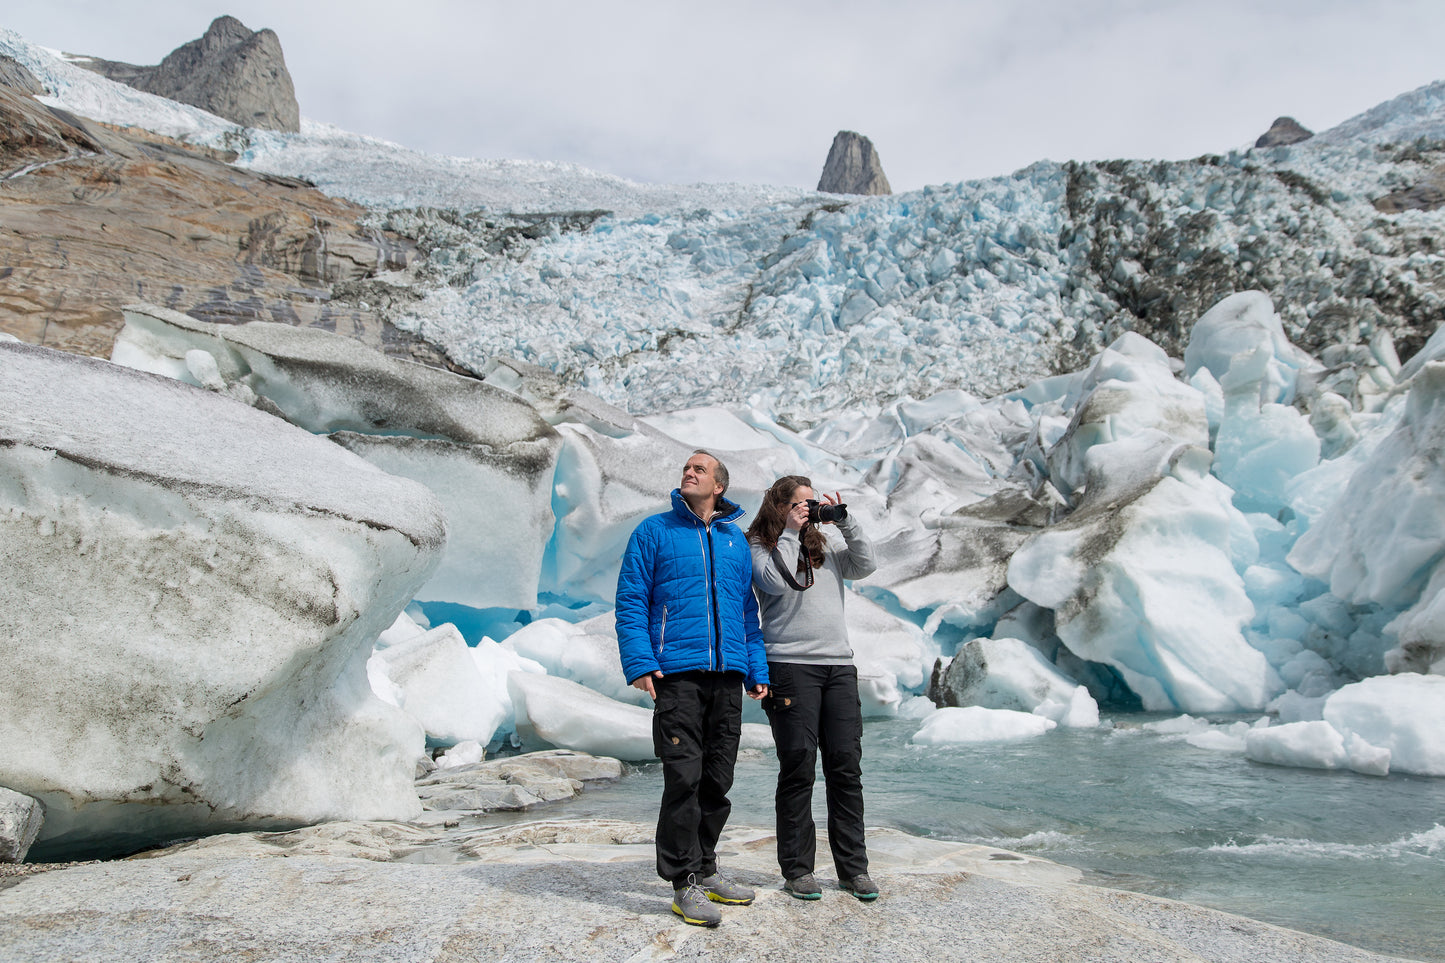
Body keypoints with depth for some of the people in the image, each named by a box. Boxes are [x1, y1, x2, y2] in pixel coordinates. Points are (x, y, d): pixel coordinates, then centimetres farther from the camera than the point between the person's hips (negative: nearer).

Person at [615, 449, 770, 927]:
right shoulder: (654, 531, 5)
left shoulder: (735, 540, 17)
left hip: (727, 674, 4)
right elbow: (630, 601, 0)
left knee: (717, 779, 10)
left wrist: (757, 670, 10)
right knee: (684, 777, -7)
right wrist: (640, 662, -12)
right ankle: (685, 883, 4)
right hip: (677, 674, -4)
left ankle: (705, 869, 24)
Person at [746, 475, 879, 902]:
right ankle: (797, 870, 8)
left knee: (846, 767, 4)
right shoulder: (758, 548, 4)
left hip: (839, 665, 5)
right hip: (791, 665, -5)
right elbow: (777, 581, -14)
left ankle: (853, 868, 12)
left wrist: (844, 522, 4)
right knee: (798, 767, -3)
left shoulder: (826, 548, 19)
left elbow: (866, 565, 8)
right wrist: (790, 533, -5)